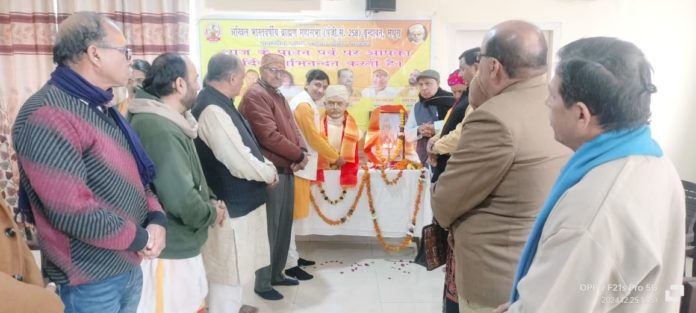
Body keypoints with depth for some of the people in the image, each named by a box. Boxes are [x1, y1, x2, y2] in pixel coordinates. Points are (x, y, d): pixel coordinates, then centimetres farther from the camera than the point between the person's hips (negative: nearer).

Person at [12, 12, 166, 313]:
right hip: (91, 280, -8)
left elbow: (135, 173, 12)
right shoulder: (47, 117, -21)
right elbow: (71, 211, -27)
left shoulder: (100, 108, 10)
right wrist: (139, 238, -15)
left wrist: (156, 218, -6)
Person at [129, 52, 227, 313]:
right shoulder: (159, 130, -25)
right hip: (169, 251, -10)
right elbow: (180, 199, -31)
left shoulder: (171, 122, 10)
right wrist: (212, 214, -13)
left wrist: (210, 199, 3)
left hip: (181, 245, 10)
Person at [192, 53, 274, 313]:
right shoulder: (212, 109, -24)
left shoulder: (219, 103, 10)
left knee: (233, 264, 26)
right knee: (228, 268, 3)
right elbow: (241, 162, -27)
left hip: (235, 201, 11)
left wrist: (266, 165, 1)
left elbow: (245, 147, 15)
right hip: (230, 205, -11)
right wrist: (269, 173, -10)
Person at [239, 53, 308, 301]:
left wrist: (303, 153, -6)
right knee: (270, 229, -1)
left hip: (287, 170, 9)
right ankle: (262, 283, 12)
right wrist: (299, 155, -12)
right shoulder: (255, 95, -12)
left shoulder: (279, 96, 18)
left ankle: (276, 273, 30)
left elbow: (293, 127, 13)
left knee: (284, 226, 16)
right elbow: (269, 136, -22)